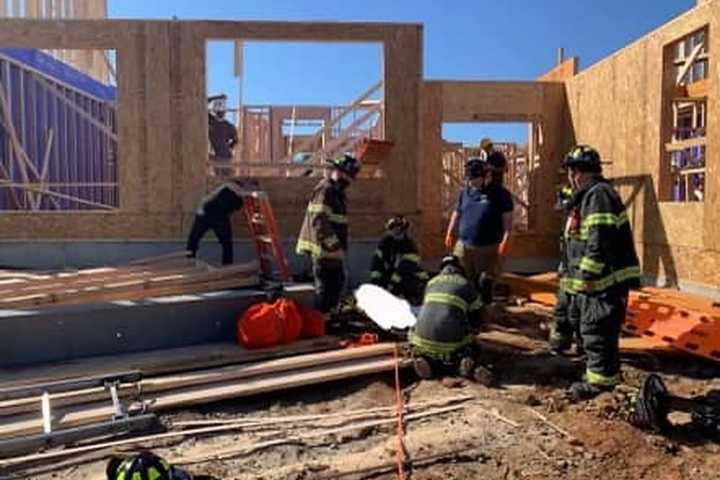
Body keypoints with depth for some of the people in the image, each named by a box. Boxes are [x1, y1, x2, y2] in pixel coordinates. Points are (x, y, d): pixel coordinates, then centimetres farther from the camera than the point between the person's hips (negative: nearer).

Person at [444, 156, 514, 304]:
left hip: (487, 248, -3)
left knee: (484, 285, 6)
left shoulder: (500, 194, -3)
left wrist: (505, 240, -16)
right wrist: (450, 233, 12)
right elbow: (457, 213, 19)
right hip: (463, 246, 3)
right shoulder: (465, 192, 10)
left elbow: (507, 218, -6)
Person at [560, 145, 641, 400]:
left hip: (605, 280, -11)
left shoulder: (599, 195, -15)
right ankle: (599, 376, 30)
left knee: (596, 330, -5)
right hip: (595, 279, 11)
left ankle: (600, 380, 4)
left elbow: (600, 240, -24)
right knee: (592, 330, 18)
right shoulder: (585, 196, 19)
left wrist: (588, 275, -23)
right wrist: (583, 277, 24)